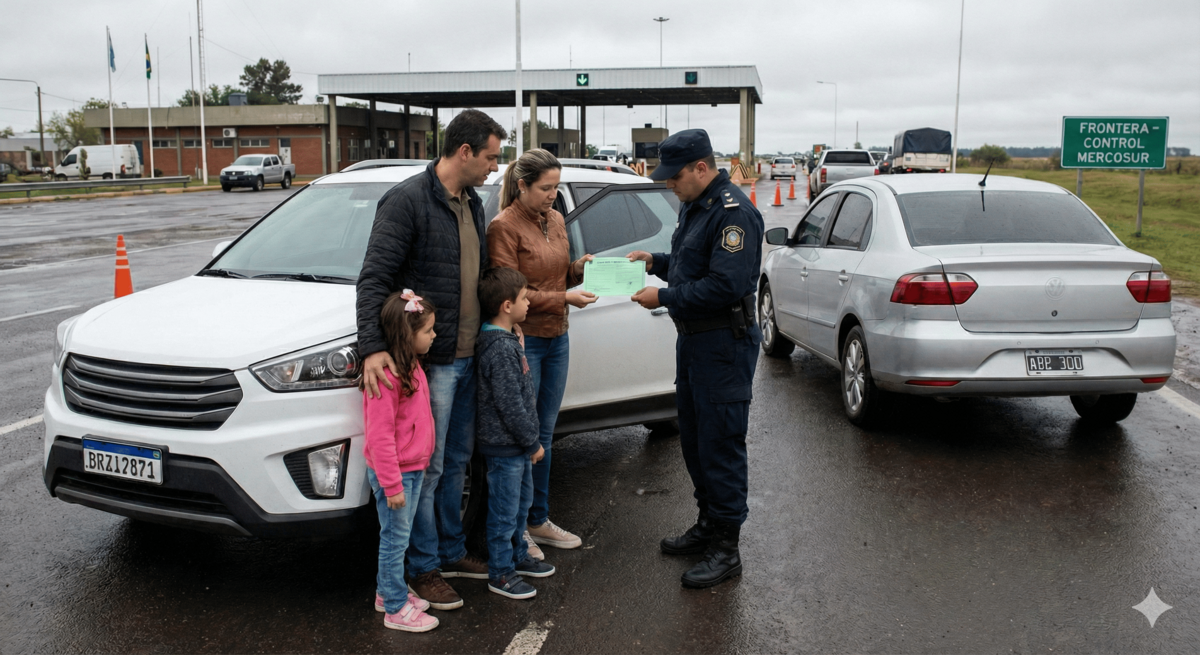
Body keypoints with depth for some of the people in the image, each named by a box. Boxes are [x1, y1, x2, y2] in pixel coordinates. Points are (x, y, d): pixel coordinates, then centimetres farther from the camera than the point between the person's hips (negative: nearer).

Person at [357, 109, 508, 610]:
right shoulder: (407, 200, -14)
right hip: (429, 360, -8)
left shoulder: (472, 204, 12)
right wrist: (372, 348, -29)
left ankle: (451, 552, 33)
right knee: (427, 467, 1)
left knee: (456, 461, 18)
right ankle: (423, 569, 15)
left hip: (468, 357, 8)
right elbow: (374, 278, -19)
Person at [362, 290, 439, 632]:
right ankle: (396, 609, 16)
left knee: (399, 536, 20)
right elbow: (380, 436, -24)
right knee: (395, 539, 4)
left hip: (414, 468, 9)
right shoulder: (386, 375, -25)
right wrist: (392, 485, -21)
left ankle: (387, 591, 36)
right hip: (395, 473, -9)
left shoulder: (412, 365, 6)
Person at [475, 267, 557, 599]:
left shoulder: (506, 340, 9)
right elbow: (510, 405, -24)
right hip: (504, 446, -10)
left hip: (517, 445, 10)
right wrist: (532, 443, -16)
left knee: (522, 501, 22)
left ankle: (517, 556, 38)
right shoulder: (501, 349, -24)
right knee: (504, 511, 2)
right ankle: (501, 573, 14)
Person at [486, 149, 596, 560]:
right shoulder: (504, 227, -13)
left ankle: (539, 520, 28)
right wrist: (564, 298, -20)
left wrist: (579, 268, -1)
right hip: (522, 341, -7)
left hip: (556, 340, 8)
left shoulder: (555, 221, 11)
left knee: (544, 434, 15)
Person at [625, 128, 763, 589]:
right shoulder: (693, 206, 14)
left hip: (724, 344, -10)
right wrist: (655, 261, 9)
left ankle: (726, 547, 8)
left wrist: (664, 298, -20)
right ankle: (707, 524, 33)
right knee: (694, 440, 18)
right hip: (693, 339, 10)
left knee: (720, 445, -3)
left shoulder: (734, 213, -19)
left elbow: (725, 286, -26)